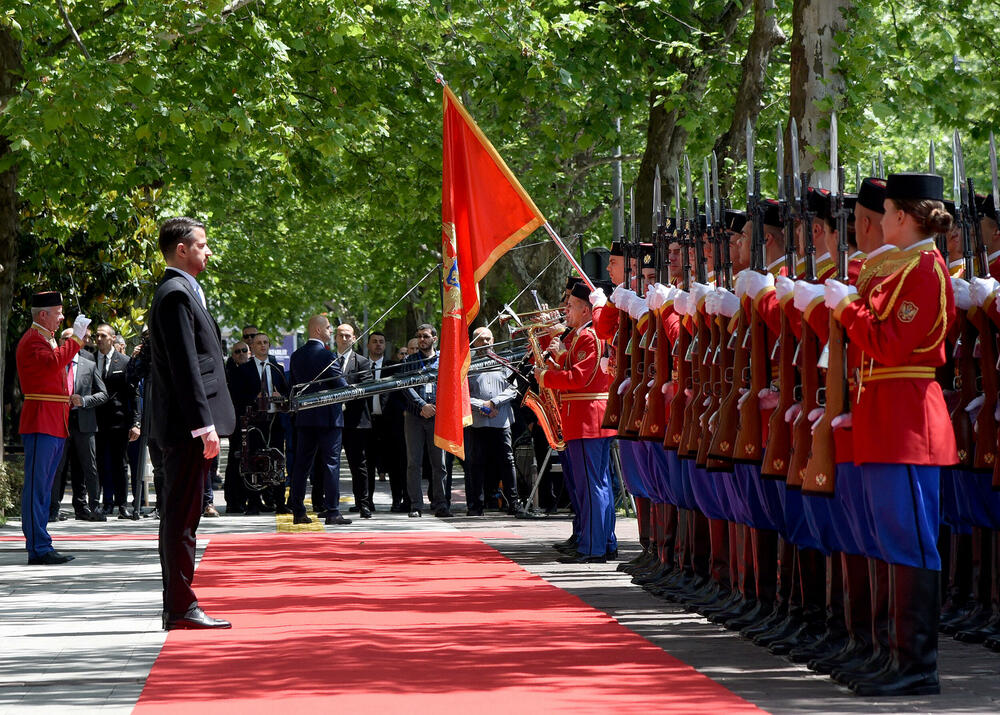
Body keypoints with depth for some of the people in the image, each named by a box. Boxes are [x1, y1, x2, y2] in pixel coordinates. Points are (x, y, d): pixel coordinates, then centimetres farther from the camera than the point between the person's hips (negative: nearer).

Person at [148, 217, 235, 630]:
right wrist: (205, 425, -22)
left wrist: (206, 423, 20)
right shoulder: (177, 294, -13)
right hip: (187, 424, -11)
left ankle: (176, 608, 16)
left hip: (185, 428, 11)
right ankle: (181, 609, -8)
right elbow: (185, 366, -19)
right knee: (182, 516, -9)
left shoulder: (180, 292, 19)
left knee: (180, 516, 12)